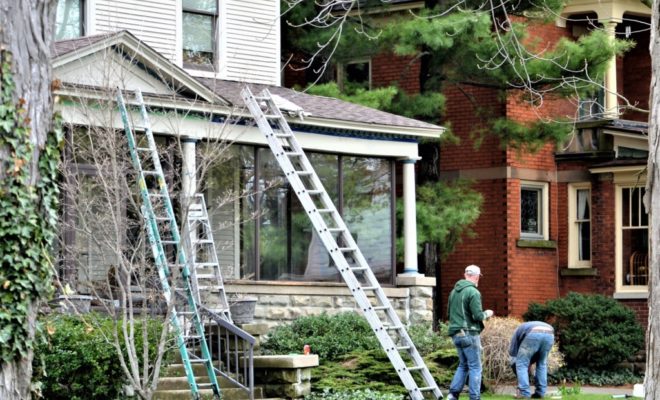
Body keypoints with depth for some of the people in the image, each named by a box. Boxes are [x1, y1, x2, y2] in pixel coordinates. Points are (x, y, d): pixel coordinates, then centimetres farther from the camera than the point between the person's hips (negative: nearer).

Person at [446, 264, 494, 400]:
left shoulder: (454, 291, 12)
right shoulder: (473, 292, -14)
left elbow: (450, 312, 20)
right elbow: (477, 316, -18)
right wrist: (487, 314, 2)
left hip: (456, 334, 8)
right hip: (469, 334, -8)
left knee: (463, 365, 18)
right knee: (475, 367, 0)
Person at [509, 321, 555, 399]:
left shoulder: (518, 331, 38)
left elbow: (513, 353, 32)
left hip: (533, 334, -4)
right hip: (549, 334, 4)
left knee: (521, 363, 12)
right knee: (542, 363, 26)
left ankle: (524, 393, 6)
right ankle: (540, 392, 23)